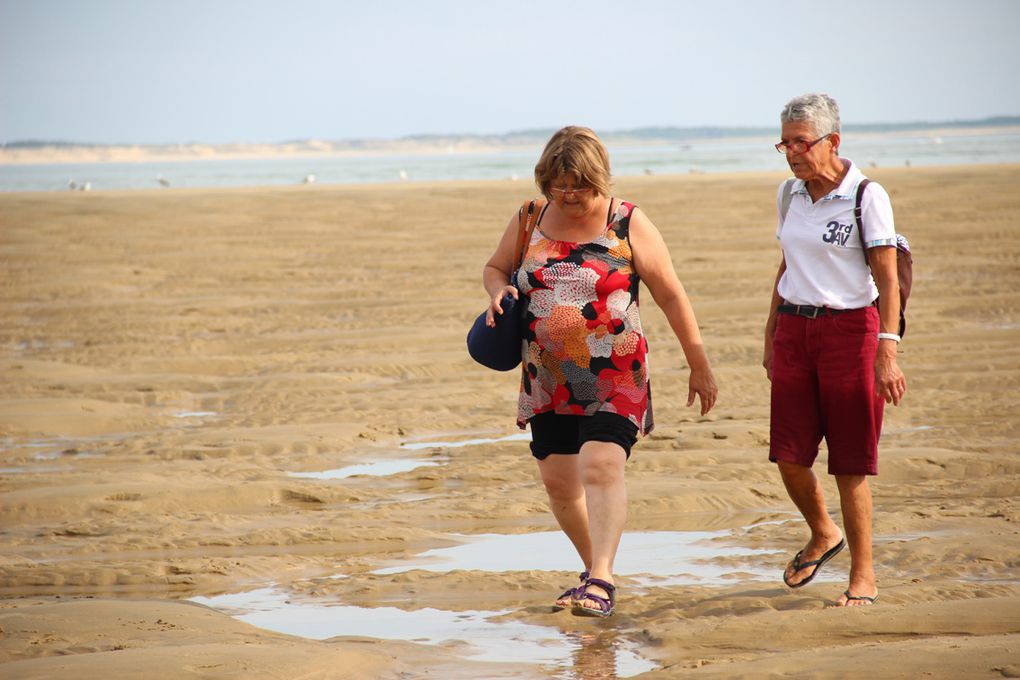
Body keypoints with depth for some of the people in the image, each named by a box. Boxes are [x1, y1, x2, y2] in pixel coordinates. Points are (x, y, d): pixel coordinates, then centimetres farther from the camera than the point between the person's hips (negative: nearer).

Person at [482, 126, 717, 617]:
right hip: (549, 378, 5)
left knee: (601, 467, -21)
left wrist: (699, 367, 1)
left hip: (613, 377, -5)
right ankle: (595, 570, 26)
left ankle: (601, 583, -26)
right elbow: (495, 267, 21)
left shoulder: (629, 225, -5)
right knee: (558, 480, 7)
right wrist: (499, 290, -4)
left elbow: (672, 298, 0)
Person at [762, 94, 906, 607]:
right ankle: (822, 535, 30)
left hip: (850, 328, -5)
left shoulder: (867, 196, -9)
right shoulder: (790, 194, 9)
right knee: (788, 455, 2)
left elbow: (888, 281, -11)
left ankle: (863, 576, 8)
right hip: (794, 329, 5)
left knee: (850, 462, -3)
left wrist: (887, 352, -18)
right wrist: (771, 337, 19)